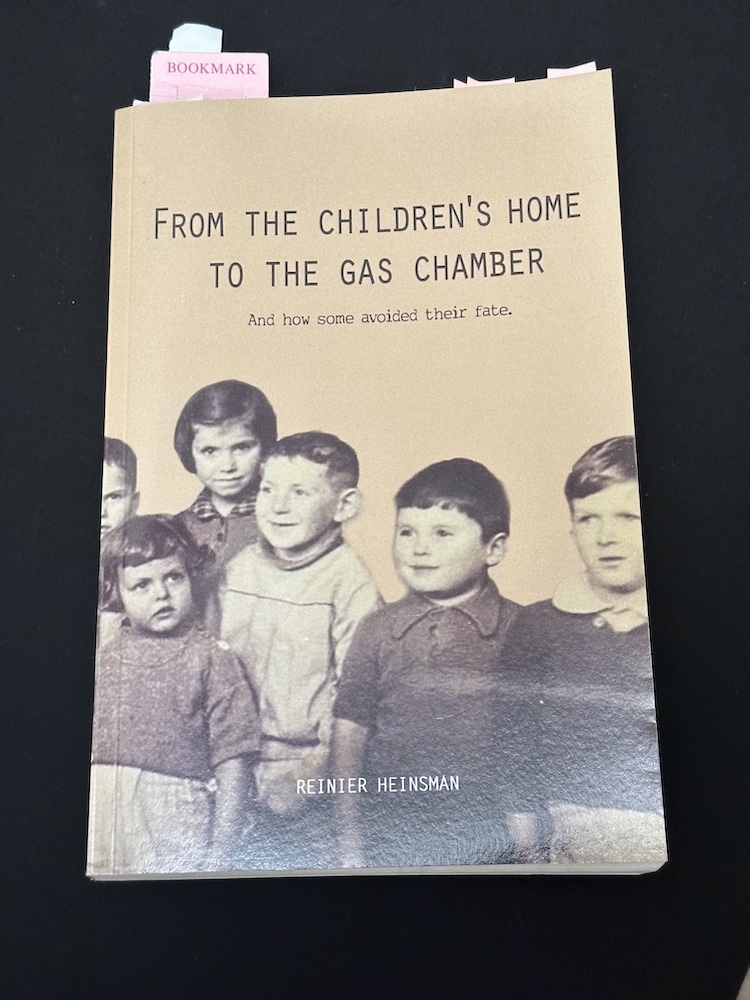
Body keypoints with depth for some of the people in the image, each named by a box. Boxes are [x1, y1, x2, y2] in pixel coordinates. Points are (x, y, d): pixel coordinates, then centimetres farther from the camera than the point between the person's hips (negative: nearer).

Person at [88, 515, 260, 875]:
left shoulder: (211, 659, -4)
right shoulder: (102, 659, 8)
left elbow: (232, 764, -4)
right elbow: (85, 748, 13)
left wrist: (220, 854, -6)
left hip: (175, 833, -3)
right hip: (98, 832, 4)